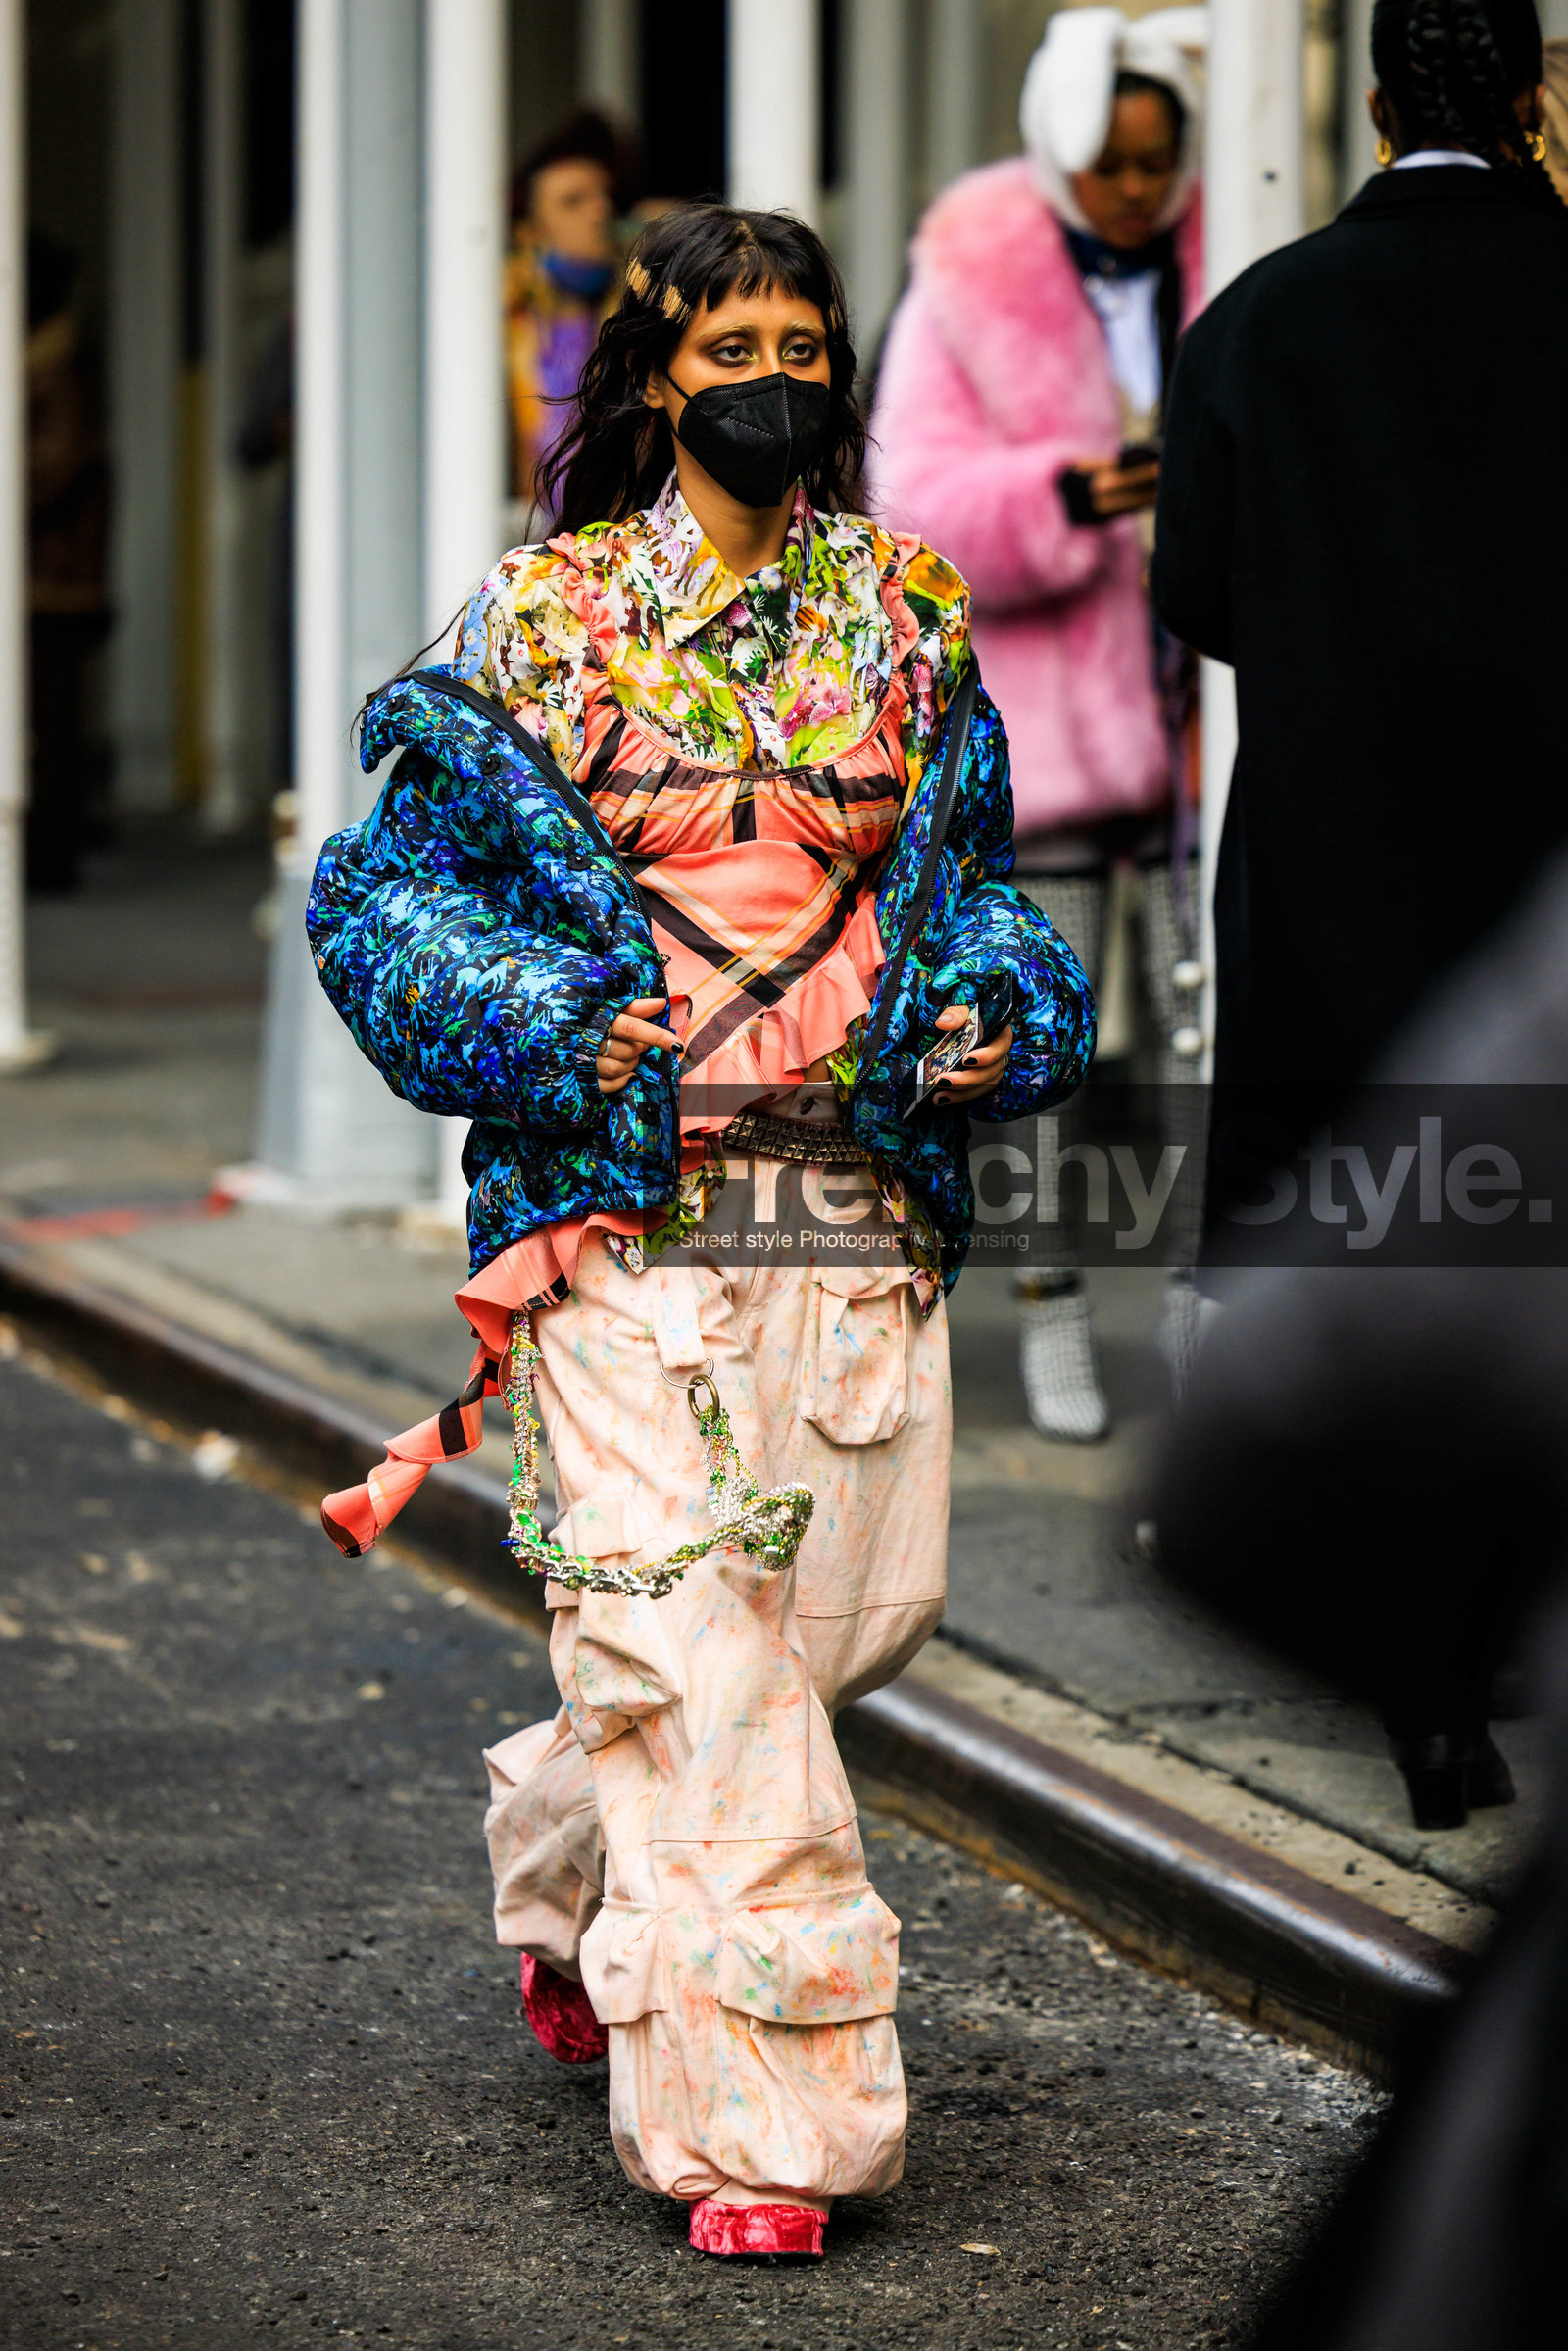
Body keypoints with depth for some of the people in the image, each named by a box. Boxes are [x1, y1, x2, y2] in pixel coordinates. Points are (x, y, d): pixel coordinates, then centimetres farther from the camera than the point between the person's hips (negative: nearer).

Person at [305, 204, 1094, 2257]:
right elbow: (386, 888, 5)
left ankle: (575, 1867, 36)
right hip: (627, 1208, -4)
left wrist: (1004, 1012, 0)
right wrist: (535, 1019, -11)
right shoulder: (542, 617, 2)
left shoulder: (910, 612, 12)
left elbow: (973, 878, 20)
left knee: (852, 1613, 5)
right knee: (696, 1652, -11)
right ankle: (757, 2122, -8)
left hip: (862, 1208, 4)